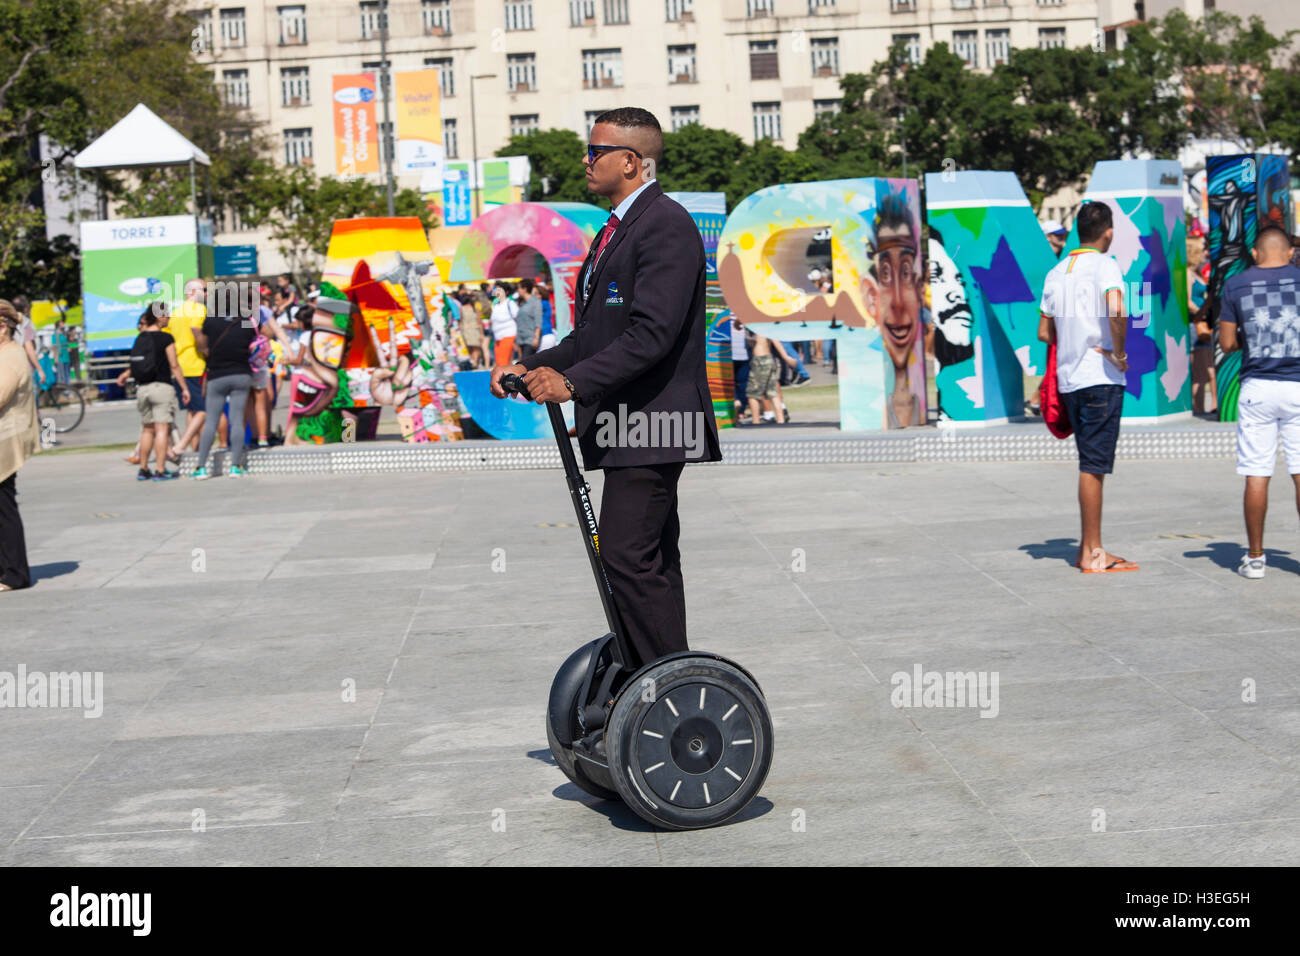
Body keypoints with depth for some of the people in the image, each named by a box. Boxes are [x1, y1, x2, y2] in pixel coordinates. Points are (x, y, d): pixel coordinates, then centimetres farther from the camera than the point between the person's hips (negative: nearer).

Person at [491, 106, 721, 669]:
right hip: (627, 425, 10)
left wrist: (572, 381, -26)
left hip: (650, 422, -10)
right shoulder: (614, 230, 21)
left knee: (626, 557, -14)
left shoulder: (666, 225, -12)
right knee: (653, 562, 14)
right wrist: (532, 367, 9)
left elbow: (653, 333, -23)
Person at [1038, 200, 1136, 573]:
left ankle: (1089, 548, 18)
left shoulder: (1056, 273, 13)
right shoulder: (1105, 265, -8)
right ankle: (1093, 553, 1)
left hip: (1068, 378, 7)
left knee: (1090, 463, 14)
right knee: (1094, 464, -4)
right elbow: (1116, 310, -26)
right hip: (1101, 378, -7)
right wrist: (1120, 352, -14)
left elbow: (1044, 331, 16)